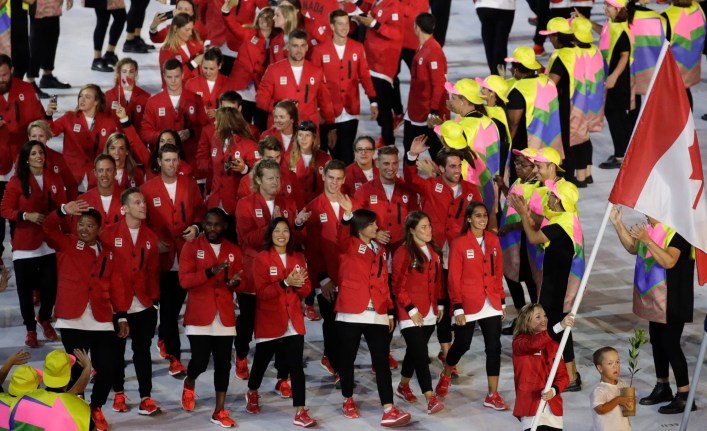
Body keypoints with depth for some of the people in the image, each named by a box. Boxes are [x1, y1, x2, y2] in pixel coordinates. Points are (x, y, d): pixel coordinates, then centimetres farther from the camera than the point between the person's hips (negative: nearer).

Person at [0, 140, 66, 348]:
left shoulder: (54, 178, 5)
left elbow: (62, 206, 10)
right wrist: (27, 215, -17)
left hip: (50, 242, 2)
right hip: (25, 244, -2)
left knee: (51, 286, 1)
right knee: (25, 289, 4)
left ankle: (44, 319, 31)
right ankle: (30, 329, 22)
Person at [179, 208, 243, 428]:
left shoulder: (234, 251, 9)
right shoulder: (191, 247, -2)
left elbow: (241, 283, 13)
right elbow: (184, 280, -13)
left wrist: (236, 282, -12)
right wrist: (210, 271, -25)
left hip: (225, 317, 3)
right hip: (199, 316, -3)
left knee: (223, 364, 3)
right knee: (200, 362, -7)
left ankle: (219, 411, 12)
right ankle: (189, 384, 27)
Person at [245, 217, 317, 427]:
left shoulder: (298, 258, 8)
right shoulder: (261, 258, -5)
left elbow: (306, 290, 7)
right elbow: (262, 292, -13)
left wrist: (298, 284, -16)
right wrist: (285, 283, -25)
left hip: (294, 322, 2)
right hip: (269, 322, -2)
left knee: (296, 366, -8)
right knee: (261, 361, 15)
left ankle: (300, 412, -10)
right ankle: (252, 393, 45)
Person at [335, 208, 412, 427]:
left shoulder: (380, 249, 15)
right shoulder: (348, 246, 0)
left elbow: (384, 281, 17)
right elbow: (342, 236, -24)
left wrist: (390, 311, 14)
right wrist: (348, 214, -41)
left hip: (377, 315, 3)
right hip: (351, 314, -3)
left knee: (382, 362, -4)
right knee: (347, 359, 9)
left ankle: (389, 411, -10)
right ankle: (348, 401, 29)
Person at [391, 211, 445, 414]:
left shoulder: (434, 251, 9)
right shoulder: (403, 253, -12)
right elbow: (398, 286, -12)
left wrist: (440, 304, 13)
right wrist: (411, 310, -14)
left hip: (429, 313, 7)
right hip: (411, 314, -7)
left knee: (415, 351, 17)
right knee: (420, 354, -12)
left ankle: (403, 387, 36)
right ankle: (430, 399, -17)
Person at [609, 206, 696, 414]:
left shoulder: (678, 231, -19)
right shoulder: (652, 228, 8)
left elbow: (669, 261, -30)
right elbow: (633, 248, 20)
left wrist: (647, 240, -34)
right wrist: (618, 224, 10)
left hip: (672, 301, -9)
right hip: (654, 299, 9)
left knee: (670, 344, -8)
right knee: (657, 342, 15)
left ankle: (684, 396, -2)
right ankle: (662, 388, 27)